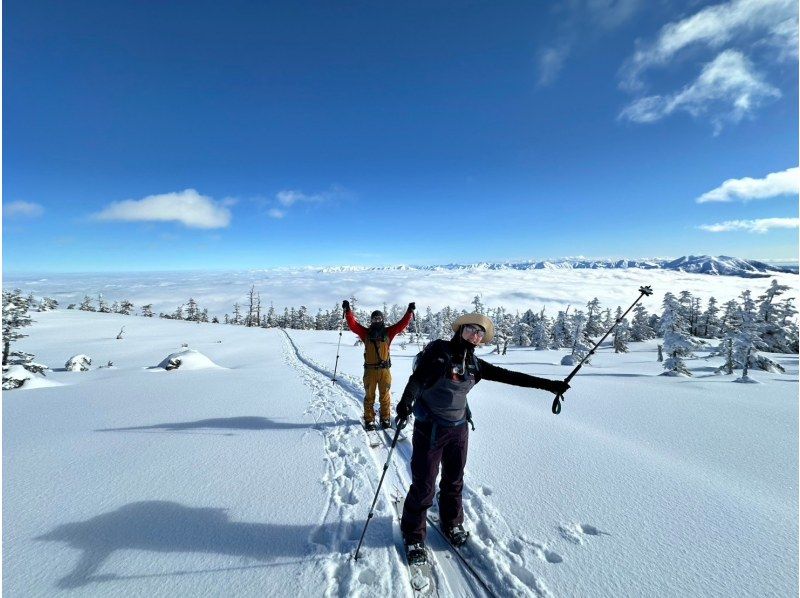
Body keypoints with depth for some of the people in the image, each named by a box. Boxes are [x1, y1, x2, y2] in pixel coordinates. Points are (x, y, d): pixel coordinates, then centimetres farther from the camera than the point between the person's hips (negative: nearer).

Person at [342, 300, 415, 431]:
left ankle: (385, 419, 23)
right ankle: (369, 420, 19)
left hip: (385, 369, 1)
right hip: (370, 369, 0)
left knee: (385, 396, 9)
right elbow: (353, 324, -4)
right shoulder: (366, 333, 4)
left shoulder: (388, 332, 6)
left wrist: (410, 311, -5)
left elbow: (402, 324, 1)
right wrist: (347, 311, -13)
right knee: (369, 396, 8)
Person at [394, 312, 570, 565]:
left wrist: (548, 384, 3)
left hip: (458, 428, 5)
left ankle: (452, 524, 45)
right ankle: (413, 535, 26)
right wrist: (405, 402, -37)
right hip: (429, 428, -5)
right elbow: (417, 377, -20)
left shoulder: (475, 364, 2)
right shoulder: (438, 350, -13)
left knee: (454, 481, 20)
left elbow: (509, 376, 4)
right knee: (424, 485, 3)